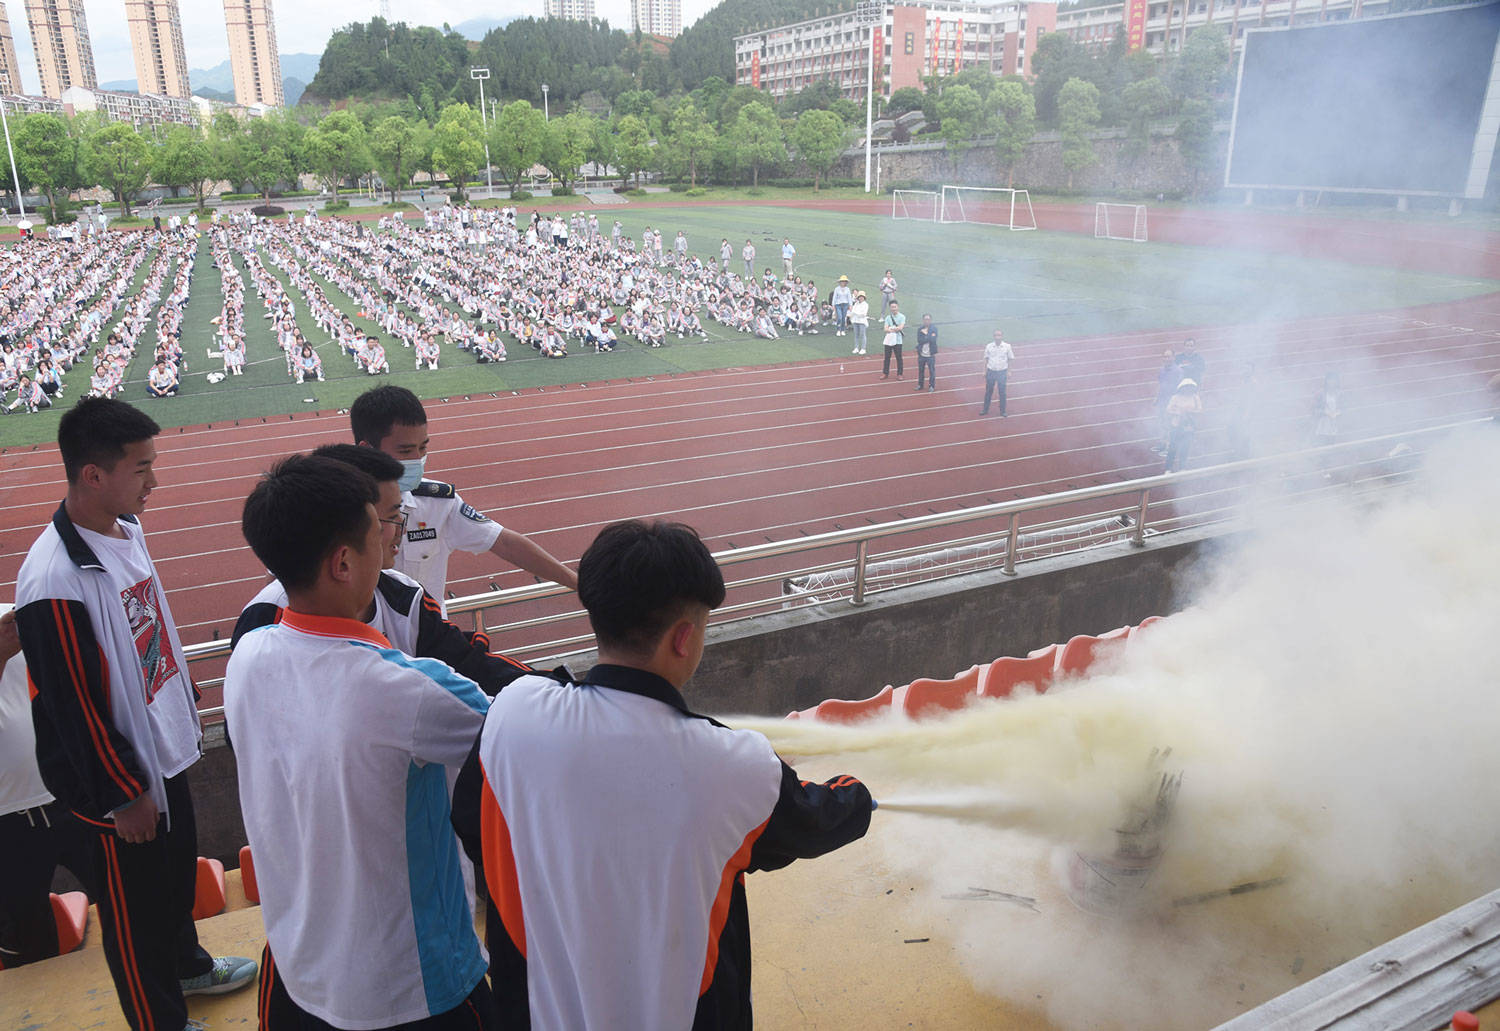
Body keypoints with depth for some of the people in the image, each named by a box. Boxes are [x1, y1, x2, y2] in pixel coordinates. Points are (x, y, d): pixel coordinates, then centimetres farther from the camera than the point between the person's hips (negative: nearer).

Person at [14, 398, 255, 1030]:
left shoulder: (126, 527, -3)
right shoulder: (55, 580, -30)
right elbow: (74, 709, -23)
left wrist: (186, 703, 19)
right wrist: (122, 795, -14)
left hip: (166, 747, 8)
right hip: (119, 779, -8)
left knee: (179, 868, 28)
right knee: (134, 903, 14)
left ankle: (186, 963, 53)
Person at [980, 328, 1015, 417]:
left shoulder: (1007, 346, -4)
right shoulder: (989, 346, -2)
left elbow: (1010, 359, 3)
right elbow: (986, 359, 7)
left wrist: (1009, 371, 0)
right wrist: (985, 371, 5)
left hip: (1002, 372, -1)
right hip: (991, 372, 1)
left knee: (1002, 392, 4)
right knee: (988, 391, 9)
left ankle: (1003, 412, 15)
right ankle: (985, 410, 21)